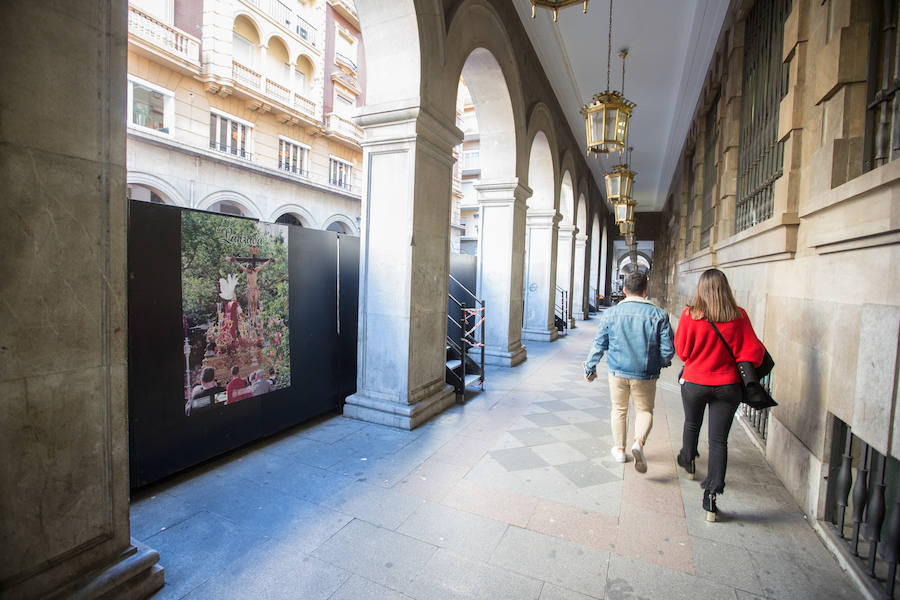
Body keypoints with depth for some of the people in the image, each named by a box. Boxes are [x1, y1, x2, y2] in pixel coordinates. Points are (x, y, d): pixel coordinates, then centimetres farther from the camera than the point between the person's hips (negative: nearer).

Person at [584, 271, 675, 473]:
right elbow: (668, 349, -5)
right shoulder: (658, 314, -8)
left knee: (619, 410, 17)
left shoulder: (611, 313, -5)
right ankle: (639, 442, -9)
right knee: (645, 410, 15)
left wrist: (590, 368, 10)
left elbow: (599, 344, -2)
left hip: (618, 372, 1)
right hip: (645, 374, -1)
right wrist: (659, 364, 16)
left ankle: (619, 450, 26)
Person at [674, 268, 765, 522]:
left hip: (694, 383, 0)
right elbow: (754, 352, -7)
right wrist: (734, 364, 11)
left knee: (691, 424, 25)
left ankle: (688, 461, 49)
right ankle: (711, 493, 5)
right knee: (719, 440, 7)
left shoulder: (690, 314, -14)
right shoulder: (739, 316, -9)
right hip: (728, 385, 1)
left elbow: (681, 350, -6)